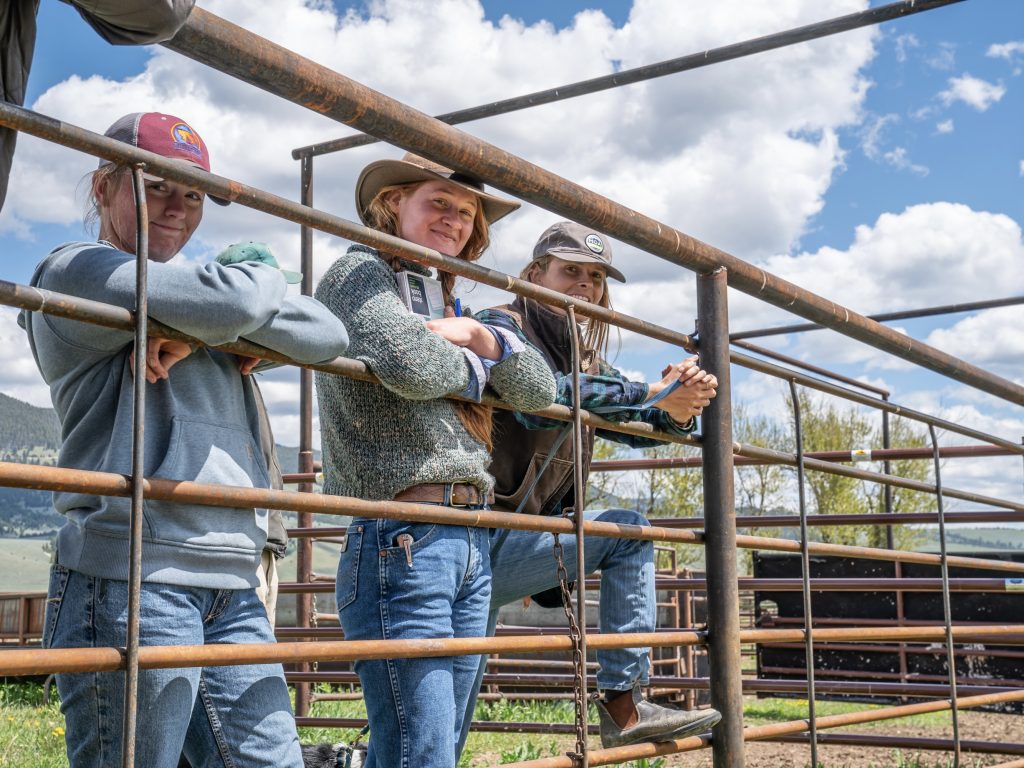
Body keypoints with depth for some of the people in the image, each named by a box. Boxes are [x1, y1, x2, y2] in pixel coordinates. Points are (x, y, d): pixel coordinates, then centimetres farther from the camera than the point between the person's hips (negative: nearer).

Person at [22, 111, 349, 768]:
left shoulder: (189, 305, 24)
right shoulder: (77, 270, 0)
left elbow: (328, 338, 11)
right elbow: (234, 302, -15)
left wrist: (203, 332, -4)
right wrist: (264, 277, 9)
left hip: (231, 583, 7)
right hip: (135, 573, -7)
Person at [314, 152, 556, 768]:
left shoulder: (444, 304, 23)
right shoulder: (361, 272, 0)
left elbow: (540, 390, 17)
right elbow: (413, 365, -20)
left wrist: (479, 335, -1)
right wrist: (475, 364, 2)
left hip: (472, 543, 8)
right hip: (402, 538, -8)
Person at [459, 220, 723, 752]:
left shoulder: (584, 360, 17)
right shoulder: (502, 327, -8)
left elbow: (635, 425, 12)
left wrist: (678, 412, -12)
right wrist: (652, 394, -30)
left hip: (509, 548, 9)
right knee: (628, 531, -12)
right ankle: (623, 705, -11)